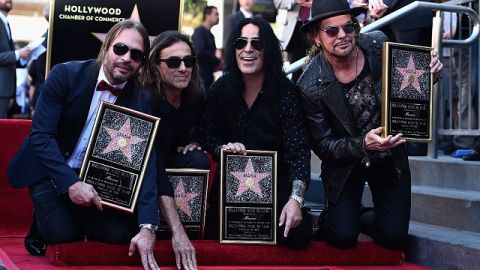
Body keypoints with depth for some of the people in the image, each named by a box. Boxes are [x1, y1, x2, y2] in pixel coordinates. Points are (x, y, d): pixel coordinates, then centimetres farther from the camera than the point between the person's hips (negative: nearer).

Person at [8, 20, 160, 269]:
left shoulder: (141, 102, -10)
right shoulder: (65, 75, -17)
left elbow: (146, 163, -18)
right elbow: (40, 136, -20)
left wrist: (147, 228, -30)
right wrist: (70, 182, -33)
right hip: (50, 169, -2)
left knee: (119, 232, -18)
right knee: (62, 232, -23)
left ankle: (83, 217, 15)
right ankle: (41, 220, 12)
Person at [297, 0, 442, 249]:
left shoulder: (378, 44, -15)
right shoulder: (311, 85, -22)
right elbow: (322, 145, -14)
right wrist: (363, 145, -30)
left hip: (389, 156, 3)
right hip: (345, 161, -2)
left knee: (393, 236, -5)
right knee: (343, 237, -9)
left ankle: (358, 217, 28)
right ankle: (328, 219, 27)